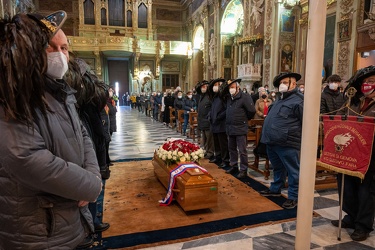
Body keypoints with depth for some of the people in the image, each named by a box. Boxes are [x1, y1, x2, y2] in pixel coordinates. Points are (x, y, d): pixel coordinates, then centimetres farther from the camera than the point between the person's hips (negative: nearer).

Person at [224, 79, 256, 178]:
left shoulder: (245, 97, -12)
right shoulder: (229, 99, 11)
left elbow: (252, 111, -14)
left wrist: (245, 119, 0)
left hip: (240, 128, -7)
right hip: (230, 128, 8)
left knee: (242, 151, 0)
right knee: (232, 149, 16)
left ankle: (243, 170, 11)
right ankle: (234, 166, 30)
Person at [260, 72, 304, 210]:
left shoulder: (298, 101, -11)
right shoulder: (280, 100, 19)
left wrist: (301, 139, -10)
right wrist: (269, 135, 22)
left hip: (287, 143, -9)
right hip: (272, 142, 9)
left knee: (292, 171, 3)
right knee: (278, 168, 22)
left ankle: (293, 197, 13)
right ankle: (275, 189, 37)